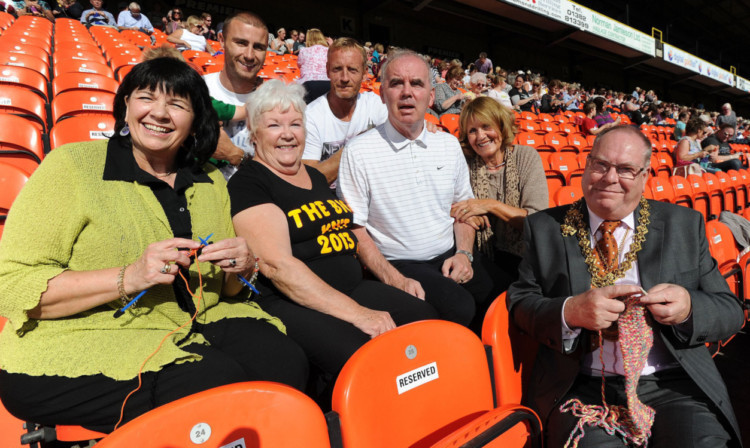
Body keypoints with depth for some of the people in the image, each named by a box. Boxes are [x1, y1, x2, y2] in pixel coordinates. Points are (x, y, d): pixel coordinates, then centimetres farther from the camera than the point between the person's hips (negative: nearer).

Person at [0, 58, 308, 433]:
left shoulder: (210, 182, 11)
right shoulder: (72, 164, -5)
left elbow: (226, 289, 18)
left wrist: (240, 269, -7)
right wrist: (127, 278, -22)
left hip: (194, 325, 5)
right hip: (78, 344, -4)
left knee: (285, 360, -19)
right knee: (218, 382, -28)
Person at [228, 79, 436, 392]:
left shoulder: (315, 177, 20)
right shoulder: (248, 184, -4)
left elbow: (351, 232, 25)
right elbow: (277, 264, -16)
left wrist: (394, 277, 9)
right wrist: (356, 313, -22)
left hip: (354, 290, 7)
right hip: (291, 304, -7)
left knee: (427, 320, -17)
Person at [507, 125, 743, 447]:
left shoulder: (684, 225, 10)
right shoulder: (545, 228, 5)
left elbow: (730, 311, 10)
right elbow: (519, 304, 2)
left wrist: (689, 307, -13)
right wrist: (569, 312, -18)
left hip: (674, 384, 2)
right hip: (583, 387, -1)